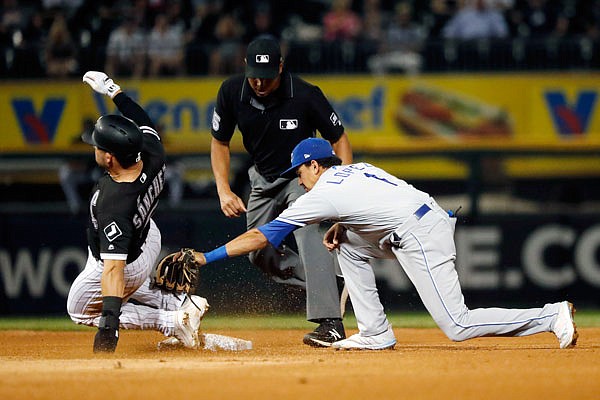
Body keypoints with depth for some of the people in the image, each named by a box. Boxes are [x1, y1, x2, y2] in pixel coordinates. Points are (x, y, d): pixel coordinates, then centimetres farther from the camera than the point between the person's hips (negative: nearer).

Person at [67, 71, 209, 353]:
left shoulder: (113, 205, -45)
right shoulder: (153, 156, -26)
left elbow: (114, 268, -48)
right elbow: (143, 122, -2)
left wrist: (110, 320, -50)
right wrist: (113, 91, 4)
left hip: (128, 264, -8)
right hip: (147, 237, 8)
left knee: (81, 310, 18)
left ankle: (172, 322, 2)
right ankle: (180, 305, 21)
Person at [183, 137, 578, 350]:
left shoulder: (323, 194, -1)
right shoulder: (358, 170, 21)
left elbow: (260, 237, 1)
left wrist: (207, 257, 6)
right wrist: (340, 226, 18)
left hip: (422, 238, -9)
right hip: (434, 215, 9)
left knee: (457, 326, -10)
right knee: (347, 244, 21)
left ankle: (551, 316, -15)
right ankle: (375, 333, 17)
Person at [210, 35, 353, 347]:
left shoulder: (306, 95, -28)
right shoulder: (232, 92, -17)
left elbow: (339, 138, -15)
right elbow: (220, 142, -1)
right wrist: (224, 191, -11)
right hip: (263, 178, 6)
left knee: (307, 231, -31)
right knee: (261, 254, 7)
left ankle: (330, 323, -39)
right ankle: (328, 288, 24)